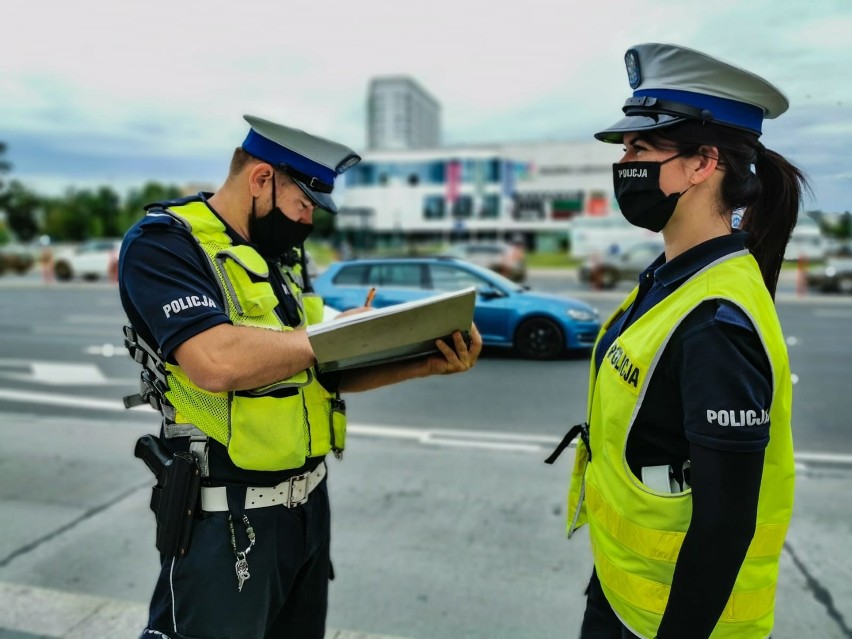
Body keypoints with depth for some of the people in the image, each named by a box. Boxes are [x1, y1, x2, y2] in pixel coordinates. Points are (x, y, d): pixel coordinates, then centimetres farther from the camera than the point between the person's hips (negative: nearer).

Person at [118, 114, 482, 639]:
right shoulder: (163, 243, -14)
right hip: (226, 518, -7)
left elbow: (323, 371, 10)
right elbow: (216, 362, -31)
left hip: (309, 501, 8)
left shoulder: (284, 255, 9)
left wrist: (426, 364, -4)